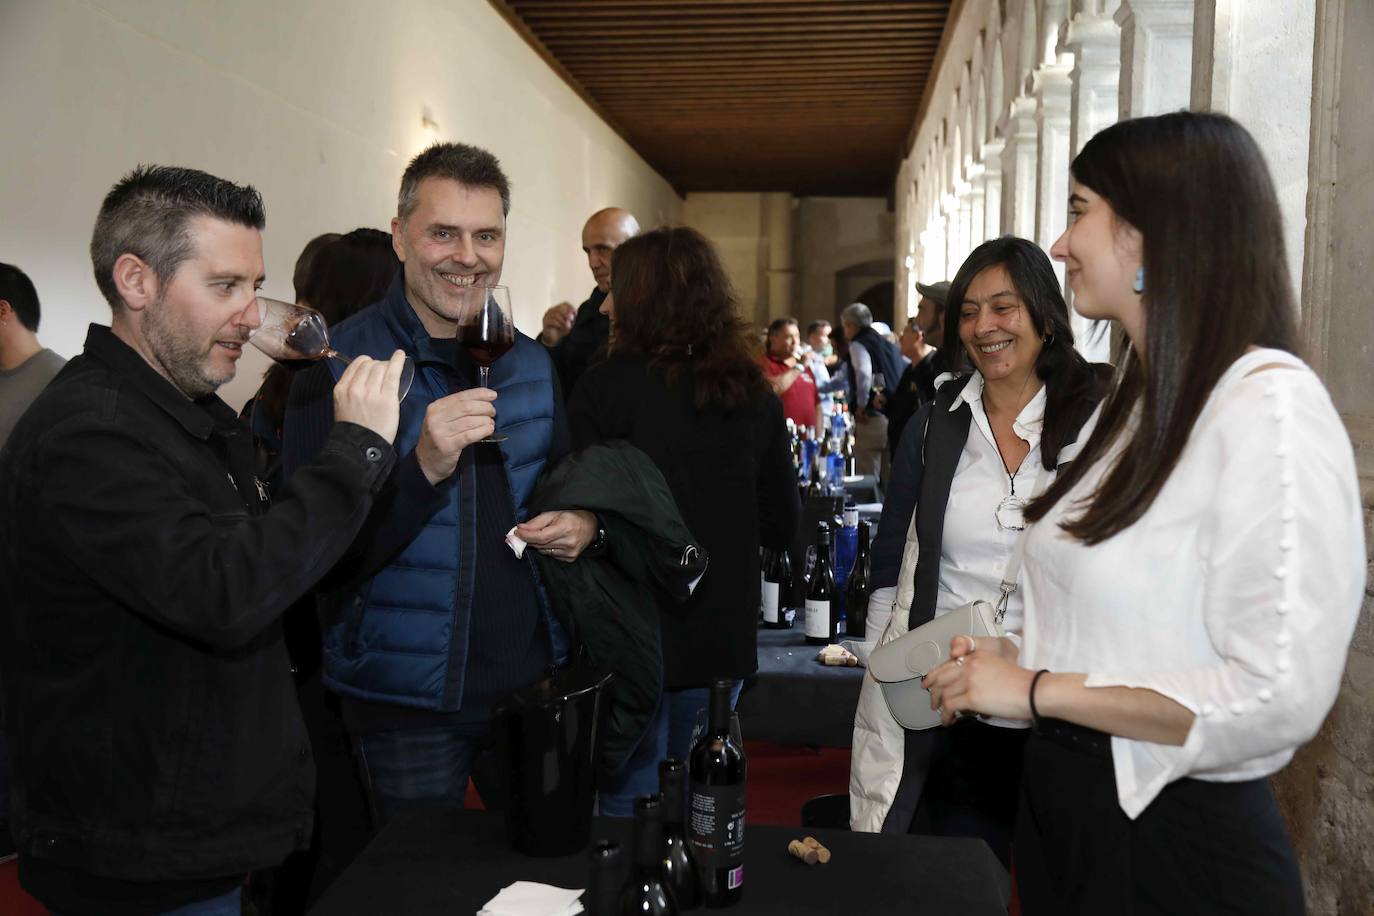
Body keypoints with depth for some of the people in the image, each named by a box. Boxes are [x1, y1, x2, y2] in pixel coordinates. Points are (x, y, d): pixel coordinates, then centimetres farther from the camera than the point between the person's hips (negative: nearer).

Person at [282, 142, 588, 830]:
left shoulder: (531, 361, 4)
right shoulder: (340, 364, -12)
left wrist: (582, 522, -4)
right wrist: (423, 468, -31)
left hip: (532, 676, 5)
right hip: (405, 701, -4)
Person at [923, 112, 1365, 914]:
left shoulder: (1268, 405, -20)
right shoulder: (1140, 398, 9)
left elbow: (1277, 696, -25)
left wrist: (1035, 690, -18)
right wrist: (1016, 664, -1)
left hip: (1176, 845, -8)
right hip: (1062, 806, 8)